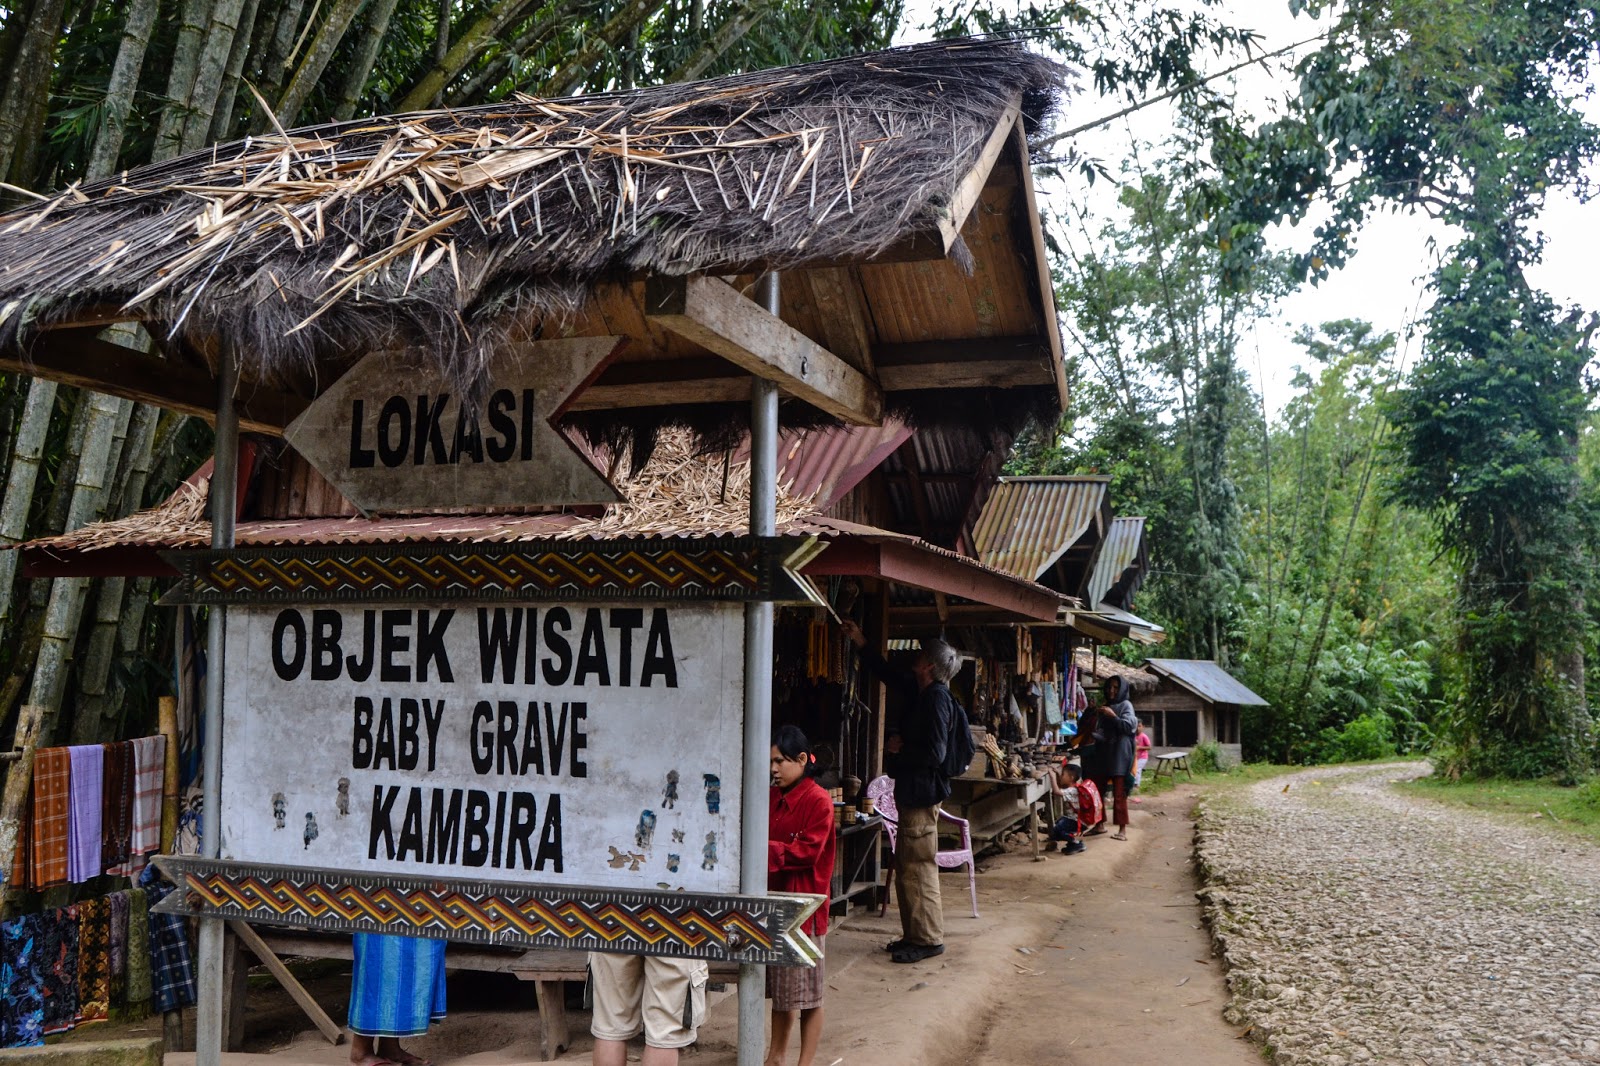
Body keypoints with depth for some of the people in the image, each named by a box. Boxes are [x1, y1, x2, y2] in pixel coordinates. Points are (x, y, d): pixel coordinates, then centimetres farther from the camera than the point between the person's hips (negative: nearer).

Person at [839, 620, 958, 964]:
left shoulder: (936, 698, -16)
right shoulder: (922, 693, 12)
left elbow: (934, 753, -22)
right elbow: (888, 674, 27)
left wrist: (896, 761, -9)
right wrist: (860, 642, 26)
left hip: (922, 792, -10)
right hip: (913, 791, 10)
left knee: (918, 867, -5)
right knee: (907, 865, 15)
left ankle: (927, 939, 1)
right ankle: (915, 934, 22)